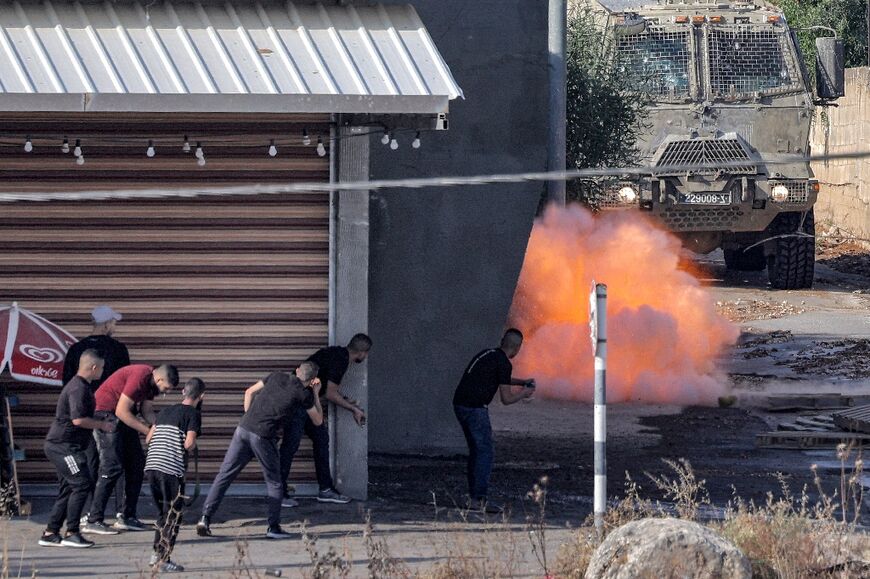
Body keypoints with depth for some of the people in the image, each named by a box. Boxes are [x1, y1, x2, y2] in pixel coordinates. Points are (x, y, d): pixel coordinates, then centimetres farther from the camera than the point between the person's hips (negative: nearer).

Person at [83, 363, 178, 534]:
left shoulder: (152, 381, 4)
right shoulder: (140, 377, -26)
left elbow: (147, 411, 7)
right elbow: (122, 411, -25)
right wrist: (148, 431, -21)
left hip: (123, 417, 10)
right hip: (105, 413, -10)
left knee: (137, 464, 8)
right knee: (112, 467, -15)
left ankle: (128, 517, 12)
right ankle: (93, 521, -16)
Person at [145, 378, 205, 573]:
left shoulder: (165, 411, 20)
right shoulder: (193, 414, -1)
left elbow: (148, 438, 21)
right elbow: (189, 443, -13)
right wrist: (192, 444, 9)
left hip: (151, 466, 7)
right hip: (172, 468, -6)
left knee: (163, 512, 21)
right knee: (174, 515, 2)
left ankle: (156, 553, 21)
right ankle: (164, 559, -2)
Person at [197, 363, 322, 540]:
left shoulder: (277, 377, 17)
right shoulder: (303, 393, 5)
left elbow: (249, 392, 21)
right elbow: (318, 420, 18)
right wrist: (315, 393, 25)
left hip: (243, 428, 4)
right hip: (264, 437, -4)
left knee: (224, 475, 6)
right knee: (274, 482, 12)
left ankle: (205, 517, -1)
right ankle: (273, 527, 7)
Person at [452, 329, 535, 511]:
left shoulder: (489, 354, 18)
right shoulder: (503, 363, -10)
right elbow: (506, 399, -8)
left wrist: (523, 382, 37)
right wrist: (524, 393, 9)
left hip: (460, 404, 9)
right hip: (475, 407, -9)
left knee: (476, 450, 15)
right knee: (485, 451, -6)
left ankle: (473, 496, 15)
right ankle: (479, 498, -10)